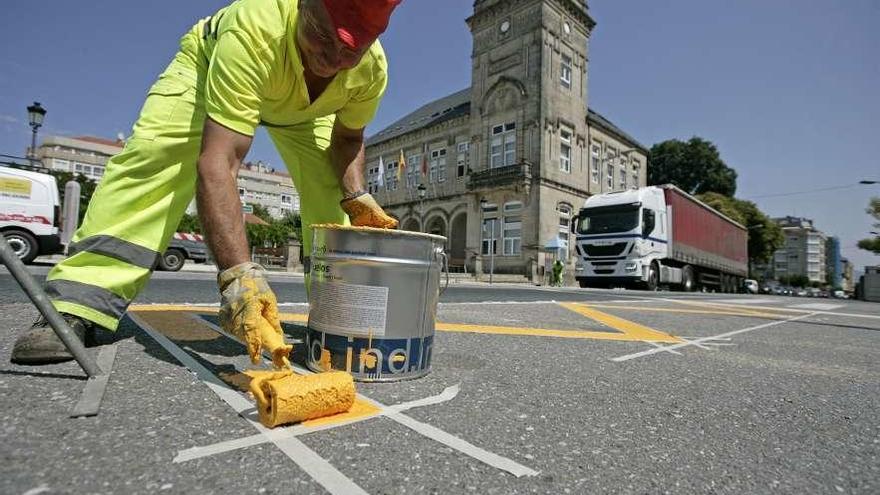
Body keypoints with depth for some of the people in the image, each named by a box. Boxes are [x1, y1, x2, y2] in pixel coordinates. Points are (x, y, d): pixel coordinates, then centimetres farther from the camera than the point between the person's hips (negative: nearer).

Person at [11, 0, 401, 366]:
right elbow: (217, 163, -51)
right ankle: (76, 306, -20)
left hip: (304, 107, 4)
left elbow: (347, 137, -11)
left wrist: (355, 197, -30)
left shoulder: (372, 67, -30)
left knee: (330, 191, -12)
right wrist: (238, 276, -61)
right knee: (154, 157, -26)